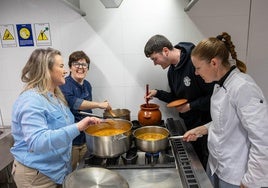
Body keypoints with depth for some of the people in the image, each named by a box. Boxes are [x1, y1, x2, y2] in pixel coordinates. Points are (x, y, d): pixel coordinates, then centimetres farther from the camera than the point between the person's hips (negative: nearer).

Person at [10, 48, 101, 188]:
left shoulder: (55, 96, 5)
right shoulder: (31, 100, -25)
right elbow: (37, 142, -36)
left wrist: (83, 124, 13)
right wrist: (77, 127, -42)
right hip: (36, 175, -8)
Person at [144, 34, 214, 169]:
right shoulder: (172, 70, 5)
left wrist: (191, 106, -18)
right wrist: (157, 93, 0)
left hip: (205, 123, -7)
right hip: (189, 124, 7)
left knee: (204, 166, 8)